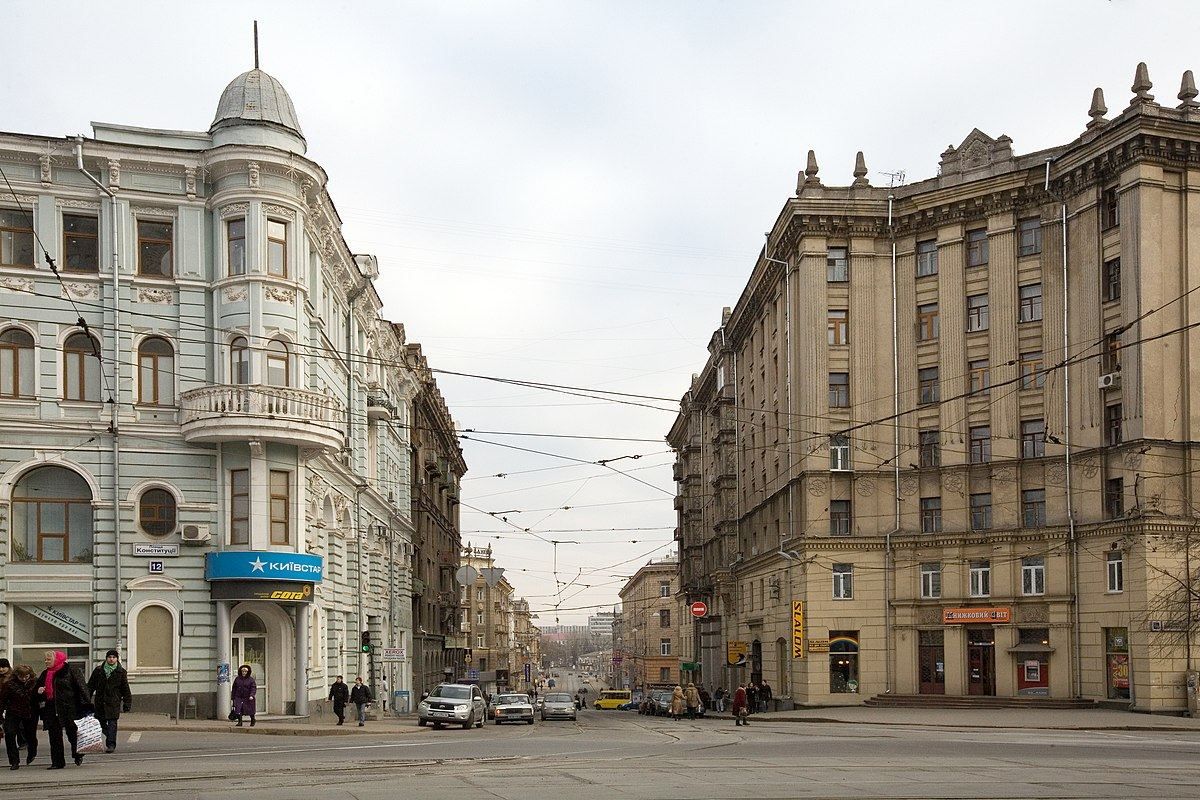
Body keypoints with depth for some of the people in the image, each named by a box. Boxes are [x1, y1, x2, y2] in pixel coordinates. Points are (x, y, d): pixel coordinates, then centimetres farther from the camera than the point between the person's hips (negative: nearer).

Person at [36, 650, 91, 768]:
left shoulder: (69, 670, -6)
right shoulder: (45, 674, 14)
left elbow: (81, 686, -9)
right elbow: (37, 688, 26)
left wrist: (86, 704, -14)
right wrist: (39, 691, 0)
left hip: (69, 709, -6)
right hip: (51, 709, 6)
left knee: (72, 732, 1)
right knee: (54, 736, 5)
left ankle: (78, 755, 23)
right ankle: (57, 762, 11)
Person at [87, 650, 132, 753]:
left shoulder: (121, 672, 5)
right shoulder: (98, 670, 7)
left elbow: (125, 689, 9)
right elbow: (91, 685, 12)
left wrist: (127, 703, 5)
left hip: (114, 702, -2)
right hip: (100, 701, 2)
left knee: (112, 723, -9)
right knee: (101, 722, 5)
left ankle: (111, 745, -9)